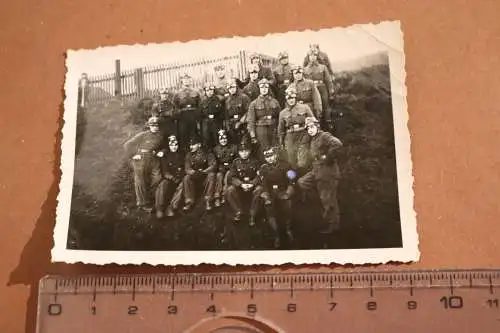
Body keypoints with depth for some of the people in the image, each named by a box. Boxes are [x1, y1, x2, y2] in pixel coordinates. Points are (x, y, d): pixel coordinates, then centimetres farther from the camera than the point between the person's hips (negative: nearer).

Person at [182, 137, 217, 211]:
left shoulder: (207, 153, -8)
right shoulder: (189, 155, -1)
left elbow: (213, 165, -18)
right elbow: (187, 169, -8)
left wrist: (203, 171, -35)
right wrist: (191, 171, -32)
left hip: (206, 174, -2)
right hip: (195, 176, 2)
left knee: (212, 175, -33)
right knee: (187, 178, -27)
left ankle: (208, 201, -28)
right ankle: (189, 201, -23)